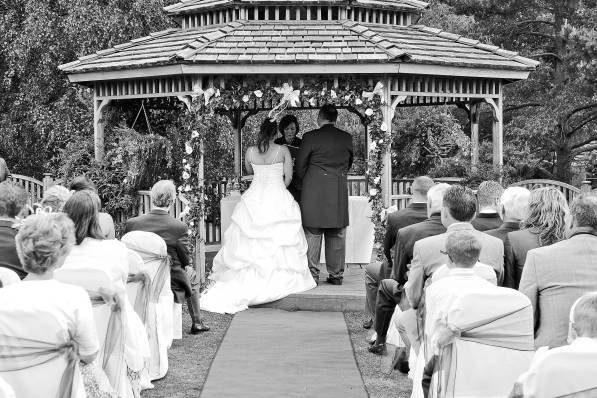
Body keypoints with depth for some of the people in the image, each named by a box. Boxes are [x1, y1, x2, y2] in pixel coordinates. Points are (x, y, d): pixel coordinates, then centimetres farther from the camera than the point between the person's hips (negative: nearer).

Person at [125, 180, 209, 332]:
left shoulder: (131, 223, -12)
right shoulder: (179, 227, -20)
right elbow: (186, 260, -9)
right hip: (172, 284, -3)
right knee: (193, 281, 32)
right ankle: (197, 324, 44)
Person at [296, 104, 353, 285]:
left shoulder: (310, 137, -8)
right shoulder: (347, 138, 4)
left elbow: (300, 166, -2)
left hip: (314, 192, -3)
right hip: (339, 193, 3)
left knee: (312, 234, 4)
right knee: (337, 236, 10)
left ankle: (312, 275, 3)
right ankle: (336, 275, 13)